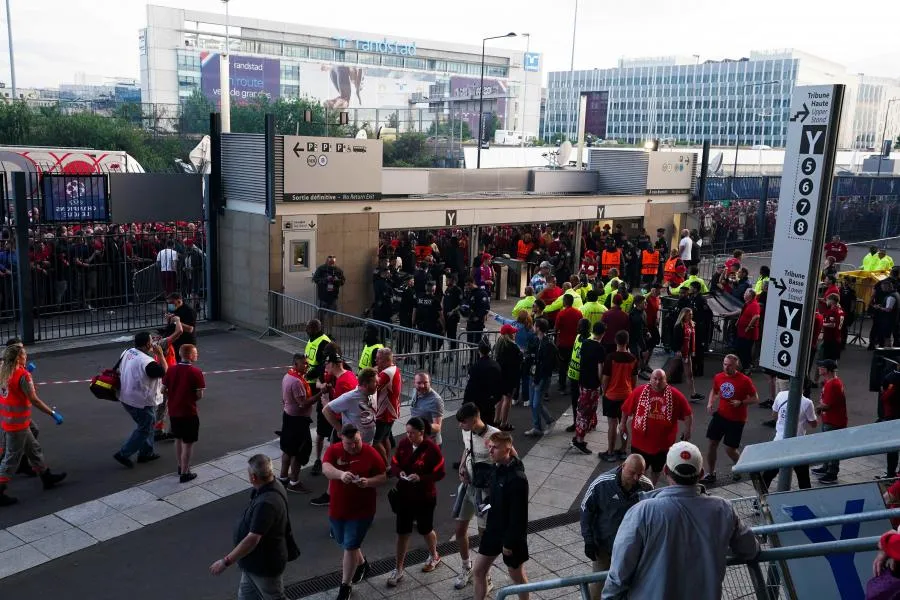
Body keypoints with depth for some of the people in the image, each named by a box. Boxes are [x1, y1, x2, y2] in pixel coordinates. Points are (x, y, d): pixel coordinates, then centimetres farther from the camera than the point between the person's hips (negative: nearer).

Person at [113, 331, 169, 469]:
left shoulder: (127, 353, -1)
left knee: (146, 425, 23)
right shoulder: (147, 362, -27)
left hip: (126, 399, 9)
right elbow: (165, 373, -17)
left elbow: (119, 371, 14)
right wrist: (160, 354, -13)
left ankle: (146, 453, 31)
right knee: (144, 430, 7)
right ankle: (123, 454, 10)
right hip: (141, 402, -9)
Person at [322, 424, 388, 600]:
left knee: (350, 546, -1)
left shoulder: (371, 454, -13)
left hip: (362, 510, -4)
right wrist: (341, 474, -47)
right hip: (337, 509, 4)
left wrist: (368, 482, -27)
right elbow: (326, 468, -26)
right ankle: (361, 563, 50)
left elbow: (383, 477, -6)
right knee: (344, 543, 21)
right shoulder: (333, 450, -9)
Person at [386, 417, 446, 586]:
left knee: (425, 529, 17)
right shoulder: (403, 444, -7)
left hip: (425, 496, -3)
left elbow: (439, 473, -15)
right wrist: (399, 472, -19)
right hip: (404, 495, 3)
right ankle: (398, 570, 19)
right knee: (402, 532, 7)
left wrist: (421, 478, -29)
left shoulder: (432, 449, -20)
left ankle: (434, 557, 46)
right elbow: (394, 463, 3)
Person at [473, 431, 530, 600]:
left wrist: (510, 542, -19)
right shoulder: (497, 470, -1)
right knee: (478, 571, 13)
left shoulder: (517, 478, -27)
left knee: (517, 576, 14)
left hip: (511, 535, -8)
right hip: (493, 530, 8)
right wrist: (487, 502, 0)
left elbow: (519, 514, -23)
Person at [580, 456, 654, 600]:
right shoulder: (602, 483, -25)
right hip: (603, 544, -2)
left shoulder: (647, 487, -17)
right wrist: (588, 541, -12)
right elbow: (586, 509, -12)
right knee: (599, 581, 13)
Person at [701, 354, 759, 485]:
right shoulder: (718, 377, -1)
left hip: (736, 420, -5)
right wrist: (710, 403, 1)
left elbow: (756, 399, -9)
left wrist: (741, 402, -24)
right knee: (712, 443, 4)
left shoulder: (744, 380, -16)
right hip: (720, 415, 5)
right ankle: (711, 474, 18)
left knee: (730, 449, -1)